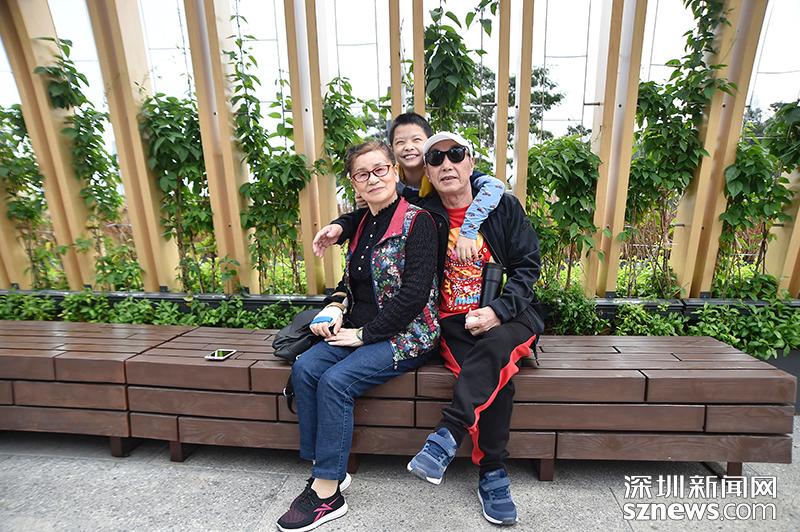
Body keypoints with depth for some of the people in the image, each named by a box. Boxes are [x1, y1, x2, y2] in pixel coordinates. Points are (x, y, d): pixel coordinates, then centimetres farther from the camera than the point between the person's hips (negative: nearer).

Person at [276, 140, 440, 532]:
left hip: (406, 335, -7)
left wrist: (363, 334, -15)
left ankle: (328, 494, -4)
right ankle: (326, 469, 3)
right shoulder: (362, 224, 12)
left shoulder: (417, 221, -12)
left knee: (335, 380, -23)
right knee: (304, 368, -11)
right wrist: (335, 308, 2)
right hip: (358, 331, 7)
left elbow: (414, 295, -19)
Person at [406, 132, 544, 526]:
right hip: (454, 323, 0)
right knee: (495, 377, -25)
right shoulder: (424, 217, 3)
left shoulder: (504, 206, 3)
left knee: (493, 349, -34)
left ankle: (445, 437, -25)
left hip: (507, 317, 1)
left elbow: (527, 266, 0)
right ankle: (492, 476, -7)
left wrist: (498, 311, -14)